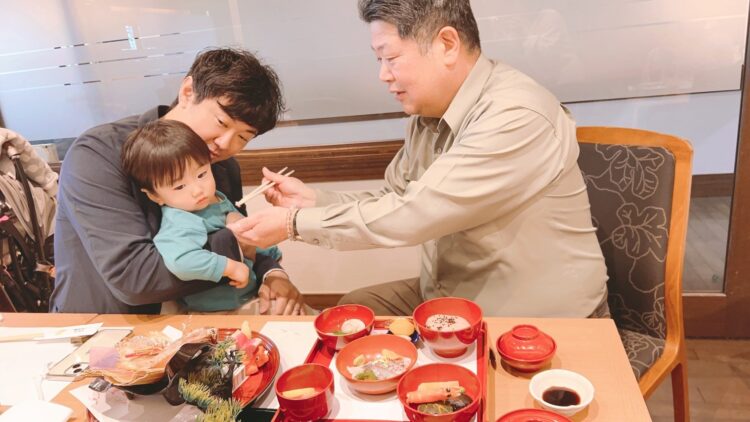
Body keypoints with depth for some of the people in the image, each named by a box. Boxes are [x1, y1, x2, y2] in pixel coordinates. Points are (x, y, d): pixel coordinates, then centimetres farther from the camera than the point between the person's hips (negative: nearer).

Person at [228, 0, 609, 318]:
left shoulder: (517, 117, -28)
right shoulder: (429, 115, 0)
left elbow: (413, 214, -30)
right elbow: (393, 203, 8)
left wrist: (295, 224, -20)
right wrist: (313, 200, -7)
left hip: (538, 322, -7)